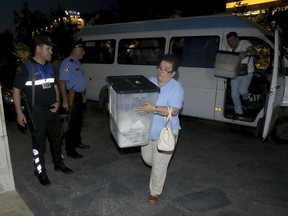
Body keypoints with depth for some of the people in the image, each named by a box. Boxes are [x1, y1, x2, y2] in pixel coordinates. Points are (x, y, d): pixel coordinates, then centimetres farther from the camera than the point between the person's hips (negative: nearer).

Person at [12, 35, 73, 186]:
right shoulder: (26, 67, -12)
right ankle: (41, 172, 21)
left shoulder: (49, 66, 8)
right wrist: (19, 113, -13)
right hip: (37, 112, -6)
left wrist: (57, 101, 1)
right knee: (39, 143, 5)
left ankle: (59, 164, 36)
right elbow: (16, 90, -9)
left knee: (56, 138, 17)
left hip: (52, 110, 7)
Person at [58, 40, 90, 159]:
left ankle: (77, 142, 34)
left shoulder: (77, 62, 15)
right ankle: (70, 149, 5)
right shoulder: (67, 63, -15)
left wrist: (83, 95, 20)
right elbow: (62, 82, -22)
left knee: (78, 121, 19)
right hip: (72, 96, -9)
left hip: (79, 96, 9)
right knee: (72, 123, -4)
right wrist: (65, 100, -27)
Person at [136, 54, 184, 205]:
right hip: (147, 130, 6)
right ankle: (158, 169, 55)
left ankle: (155, 192, 28)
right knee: (147, 158, 22)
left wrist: (154, 109, -37)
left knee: (159, 164, 5)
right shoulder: (150, 81, 2)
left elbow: (174, 110, -26)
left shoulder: (176, 88, -17)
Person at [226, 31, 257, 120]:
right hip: (235, 74, 5)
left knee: (242, 90, -25)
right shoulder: (230, 49, 8)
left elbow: (254, 51, -22)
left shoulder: (244, 43, -8)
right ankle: (239, 113, 21)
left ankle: (246, 98, 13)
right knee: (234, 95, 3)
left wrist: (246, 53, -44)